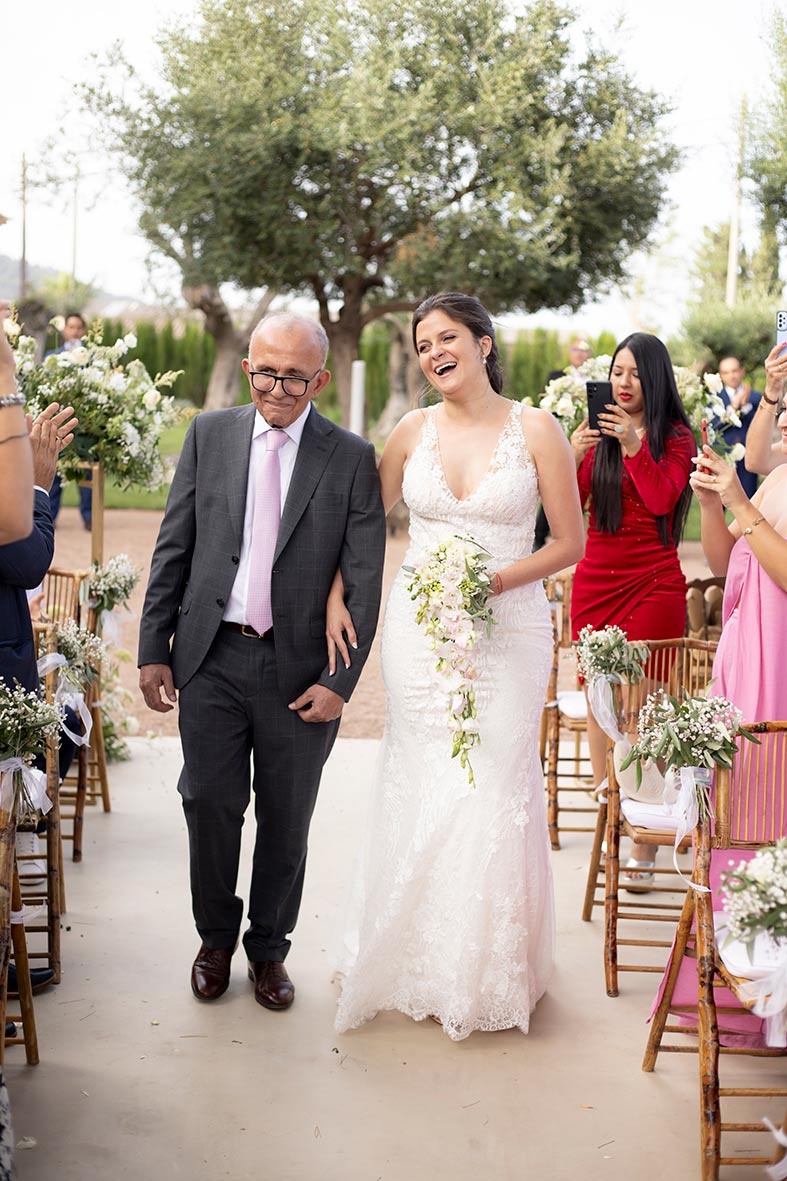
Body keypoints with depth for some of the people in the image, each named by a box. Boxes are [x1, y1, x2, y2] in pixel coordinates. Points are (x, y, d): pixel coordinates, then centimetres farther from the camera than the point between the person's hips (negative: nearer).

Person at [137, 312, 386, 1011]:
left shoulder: (351, 458, -3)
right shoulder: (210, 435, 3)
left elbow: (365, 581, -4)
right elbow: (173, 549, 5)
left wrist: (340, 681, -9)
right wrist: (154, 649, 1)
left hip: (301, 669, -1)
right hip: (211, 660, 1)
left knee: (287, 821, 11)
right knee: (210, 807, 7)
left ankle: (269, 949, 32)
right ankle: (217, 939, 31)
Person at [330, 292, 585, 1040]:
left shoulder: (536, 430, -3)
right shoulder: (413, 431, 5)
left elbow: (569, 543, -2)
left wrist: (494, 580, -15)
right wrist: (335, 597, 3)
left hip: (508, 629, -2)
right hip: (419, 626, 2)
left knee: (494, 788, 0)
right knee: (419, 789, 5)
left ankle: (490, 969, 19)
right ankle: (416, 960, 21)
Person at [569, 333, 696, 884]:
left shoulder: (676, 437, 1)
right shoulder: (598, 433, 10)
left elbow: (662, 499, -12)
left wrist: (634, 444, -19)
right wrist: (573, 457, -15)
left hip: (653, 584, -4)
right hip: (595, 581, 4)